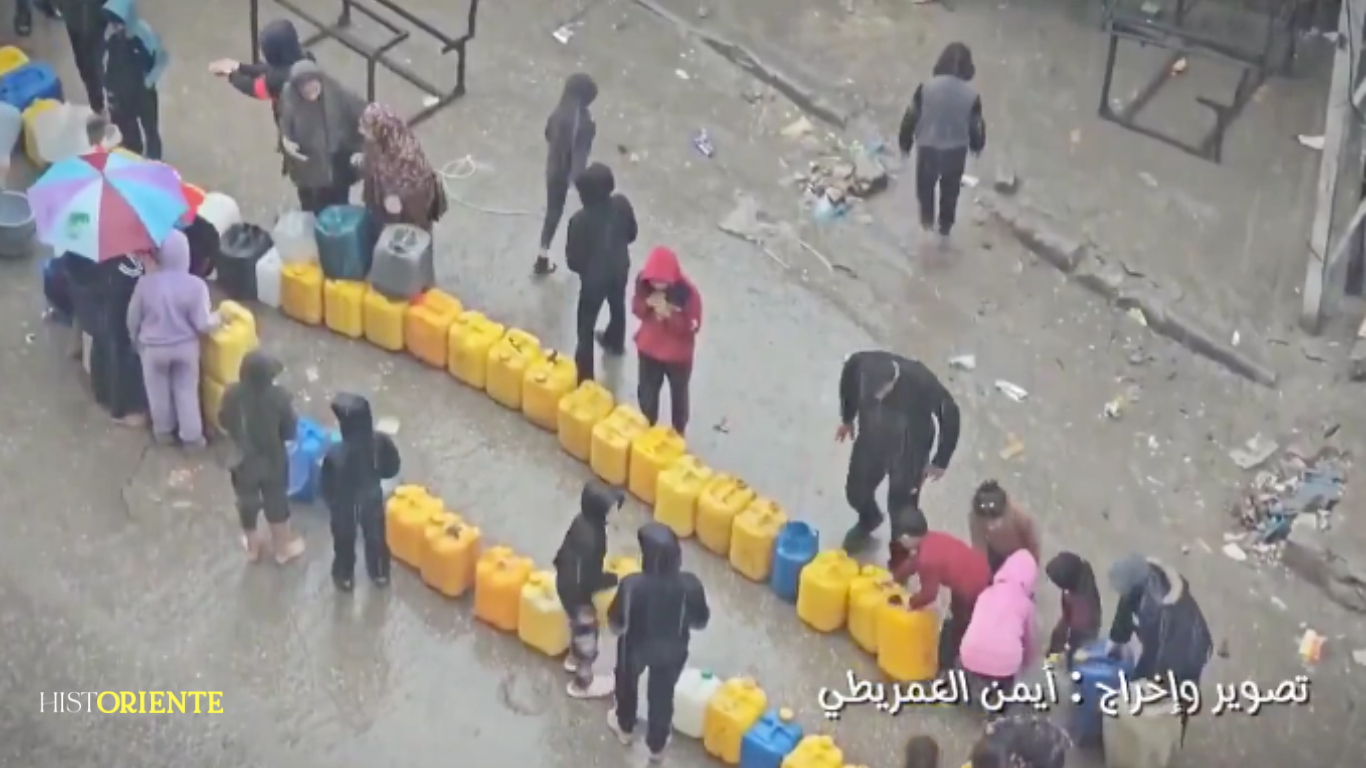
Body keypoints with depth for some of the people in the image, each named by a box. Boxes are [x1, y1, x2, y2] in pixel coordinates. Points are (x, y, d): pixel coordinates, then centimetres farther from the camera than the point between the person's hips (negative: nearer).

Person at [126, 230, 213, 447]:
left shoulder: (145, 283, -18)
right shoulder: (196, 285, -22)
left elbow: (133, 319, -6)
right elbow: (202, 325, -18)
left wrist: (135, 341, 13)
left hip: (153, 347, 0)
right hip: (185, 346, 0)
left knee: (158, 390, 21)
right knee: (187, 389, 17)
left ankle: (163, 431, 37)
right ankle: (192, 435, 26)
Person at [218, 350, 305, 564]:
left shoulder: (232, 394, -22)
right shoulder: (278, 396, -28)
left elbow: (223, 421, -5)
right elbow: (290, 430, -16)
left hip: (243, 462, 2)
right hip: (273, 462, -2)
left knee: (247, 503, 24)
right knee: (276, 502, 21)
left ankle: (252, 546, 44)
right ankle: (283, 548, 39)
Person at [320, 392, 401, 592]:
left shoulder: (336, 454, -37)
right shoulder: (380, 442, -27)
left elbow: (326, 486, -21)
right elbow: (390, 469, -8)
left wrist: (331, 503, 0)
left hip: (345, 504, -3)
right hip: (372, 499, 3)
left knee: (345, 541, 26)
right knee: (376, 536, 29)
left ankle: (345, 577, 50)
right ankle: (380, 574, 52)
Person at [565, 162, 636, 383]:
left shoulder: (580, 220, -34)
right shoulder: (621, 204, -20)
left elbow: (573, 261, -23)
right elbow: (631, 234, -1)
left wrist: (584, 266, -1)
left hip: (595, 277, -5)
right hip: (620, 269, 6)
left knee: (586, 326, 11)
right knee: (617, 306, 34)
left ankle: (584, 377, 18)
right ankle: (615, 342, 62)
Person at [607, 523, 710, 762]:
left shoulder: (631, 585, -36)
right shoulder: (690, 585, -31)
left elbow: (616, 625, -22)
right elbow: (700, 623, -14)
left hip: (635, 647, -1)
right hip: (671, 650, 1)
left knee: (627, 683, 33)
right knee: (662, 694, 29)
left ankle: (625, 728, 59)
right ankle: (657, 746, 51)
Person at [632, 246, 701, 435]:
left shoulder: (688, 292, -30)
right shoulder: (644, 282, -18)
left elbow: (691, 327, -24)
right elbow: (636, 309, -5)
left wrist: (669, 313, -37)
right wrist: (647, 304, -28)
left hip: (678, 355, -3)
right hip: (649, 348, 3)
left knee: (678, 394, 21)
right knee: (647, 391, 23)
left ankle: (678, 433, 44)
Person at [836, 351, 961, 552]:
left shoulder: (922, 382, -38)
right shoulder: (860, 364, -31)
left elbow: (949, 414, -20)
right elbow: (848, 380, -4)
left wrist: (941, 461, -9)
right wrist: (847, 419, 11)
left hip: (909, 451, -3)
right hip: (871, 441, 3)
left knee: (902, 511, 9)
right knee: (856, 492, 22)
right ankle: (869, 520, 59)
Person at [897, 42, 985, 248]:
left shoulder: (926, 87, -20)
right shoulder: (971, 94, -18)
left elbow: (910, 118, -10)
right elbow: (976, 125, -5)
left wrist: (905, 144, 6)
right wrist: (977, 146, 16)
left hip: (927, 147, -1)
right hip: (956, 150, 1)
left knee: (925, 185, 28)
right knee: (950, 192, 22)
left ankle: (927, 219, 44)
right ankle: (944, 232, 36)